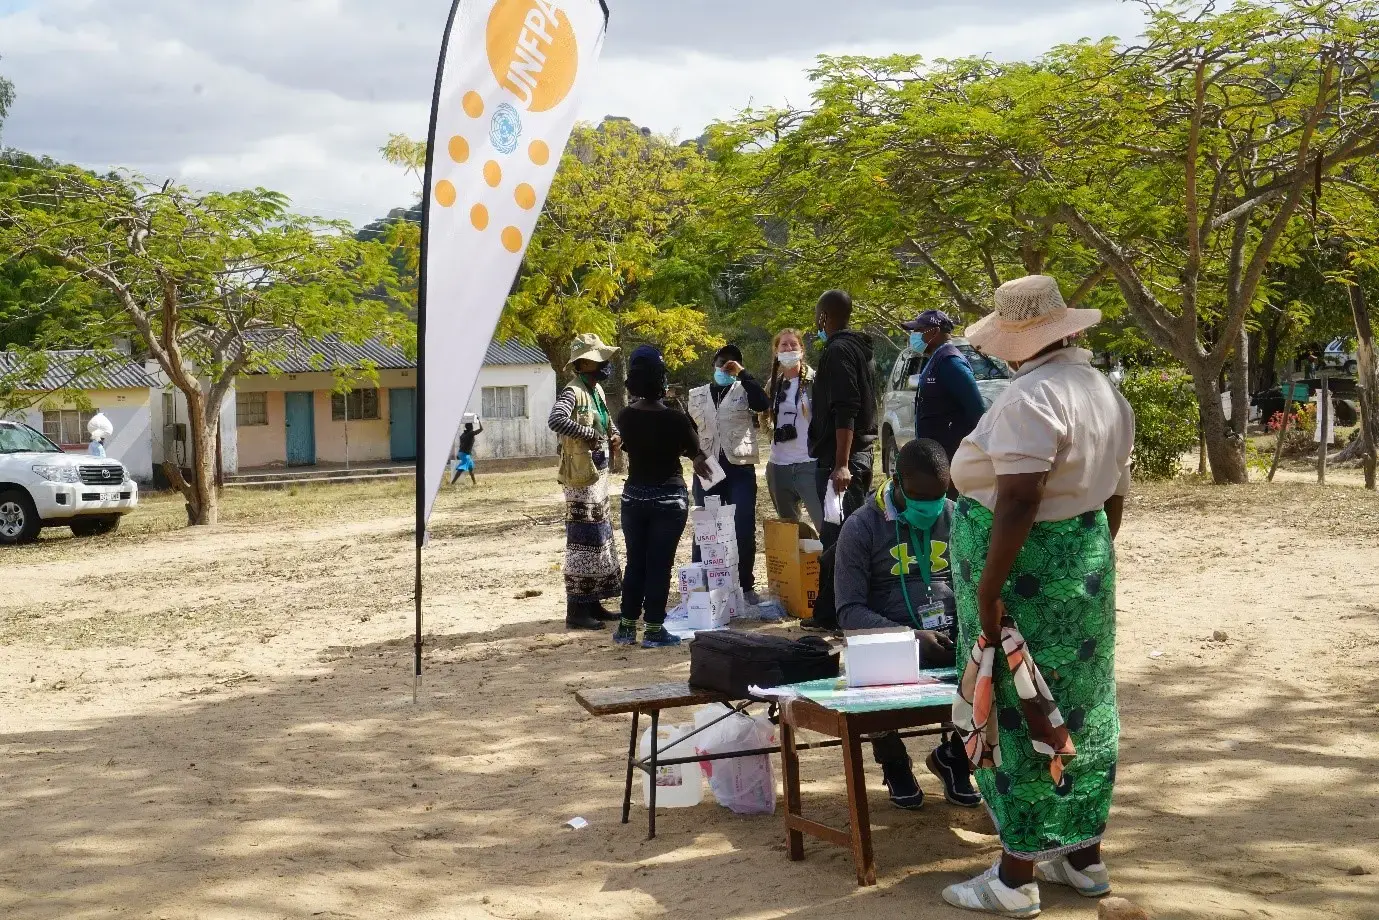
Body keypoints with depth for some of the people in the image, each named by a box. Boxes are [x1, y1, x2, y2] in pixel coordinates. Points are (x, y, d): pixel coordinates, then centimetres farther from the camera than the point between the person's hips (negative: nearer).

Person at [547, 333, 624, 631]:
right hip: (581, 477, -10)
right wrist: (588, 434, -26)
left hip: (598, 473, 10)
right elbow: (556, 419, -36)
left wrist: (614, 434, 7)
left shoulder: (597, 390, 12)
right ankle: (576, 610, -2)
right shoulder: (574, 392, -17)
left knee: (600, 537, 14)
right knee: (583, 540, -7)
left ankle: (593, 603, 23)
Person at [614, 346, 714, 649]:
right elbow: (696, 452, -1)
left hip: (634, 496, 4)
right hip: (668, 498, -4)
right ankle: (654, 630, 5)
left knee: (635, 562, 13)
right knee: (659, 564, 1)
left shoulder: (625, 417, -4)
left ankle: (627, 627, 17)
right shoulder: (675, 419, -16)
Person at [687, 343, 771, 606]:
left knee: (744, 530, -2)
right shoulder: (696, 395, 13)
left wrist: (742, 373, -14)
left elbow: (764, 404, -15)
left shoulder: (744, 391, 5)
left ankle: (746, 586, 8)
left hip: (740, 468, -2)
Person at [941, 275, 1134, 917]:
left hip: (1026, 574, -9)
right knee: (1081, 711, 16)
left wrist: (987, 589, -24)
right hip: (1086, 567, 9)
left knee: (1020, 717, -1)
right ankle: (1084, 857, 27)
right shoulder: (1104, 391, 10)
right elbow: (1114, 499, 15)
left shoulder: (1031, 398, -20)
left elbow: (1017, 504, -27)